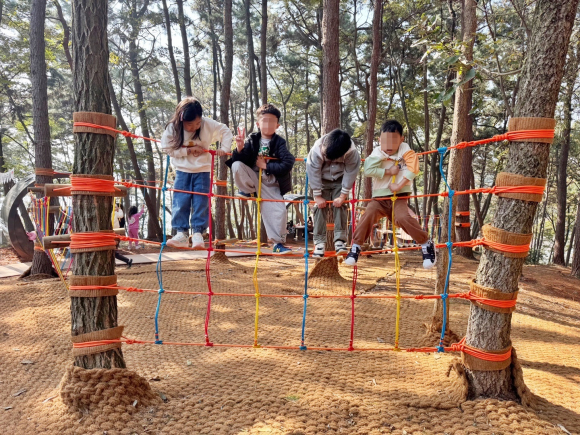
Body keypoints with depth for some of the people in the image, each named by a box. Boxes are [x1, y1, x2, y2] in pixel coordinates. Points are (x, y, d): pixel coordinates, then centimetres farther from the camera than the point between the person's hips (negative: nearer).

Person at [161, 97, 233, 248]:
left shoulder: (208, 124, -12)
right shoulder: (172, 128, -12)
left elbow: (226, 132, 0)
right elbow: (167, 148, -10)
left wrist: (224, 148, -12)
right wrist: (188, 151, -16)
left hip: (202, 170, 0)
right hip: (182, 170, 1)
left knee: (201, 202, -5)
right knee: (181, 202, -5)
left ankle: (198, 234, 0)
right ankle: (181, 234, 0)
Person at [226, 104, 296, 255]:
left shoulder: (279, 142, -5)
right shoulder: (252, 140, -2)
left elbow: (287, 164, -17)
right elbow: (238, 160, -6)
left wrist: (266, 165, -17)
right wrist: (240, 149, -27)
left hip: (270, 184, 0)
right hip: (252, 180, 1)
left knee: (280, 211, -13)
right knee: (237, 166, -25)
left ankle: (278, 243, 5)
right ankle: (248, 192, -1)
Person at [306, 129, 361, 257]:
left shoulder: (352, 152, -31)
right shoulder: (317, 150, -31)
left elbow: (350, 173, -22)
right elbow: (313, 172, -23)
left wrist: (343, 196, -20)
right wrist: (317, 196, -19)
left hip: (340, 180, 0)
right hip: (321, 180, 0)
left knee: (340, 206, -12)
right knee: (320, 208, -7)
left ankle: (340, 240, -10)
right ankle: (319, 242, -4)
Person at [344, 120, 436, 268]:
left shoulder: (405, 151, 0)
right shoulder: (377, 153, 3)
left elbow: (413, 168, -17)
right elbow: (367, 170, -14)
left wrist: (399, 185, -25)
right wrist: (388, 171, -16)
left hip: (398, 196, -2)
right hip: (379, 197, 2)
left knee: (403, 217, -27)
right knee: (369, 214, -24)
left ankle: (426, 244, -8)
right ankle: (355, 247, -11)